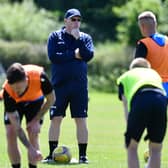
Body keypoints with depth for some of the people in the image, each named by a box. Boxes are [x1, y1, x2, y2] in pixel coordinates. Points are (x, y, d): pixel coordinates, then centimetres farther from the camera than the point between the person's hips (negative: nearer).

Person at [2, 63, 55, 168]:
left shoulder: (39, 77, -41)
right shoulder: (7, 91, -39)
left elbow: (51, 100, -18)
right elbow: (16, 126, -37)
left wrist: (36, 121, -21)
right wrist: (30, 148, -43)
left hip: (35, 100, 0)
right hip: (14, 103, 0)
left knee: (33, 134, -14)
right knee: (11, 134, -15)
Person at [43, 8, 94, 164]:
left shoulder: (85, 37, 10)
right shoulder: (55, 36, 6)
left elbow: (88, 56, -7)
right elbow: (53, 56, -8)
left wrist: (78, 39, -11)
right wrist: (74, 54, -8)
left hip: (79, 85, 1)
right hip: (59, 84, -1)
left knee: (81, 120, -1)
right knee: (56, 119, -1)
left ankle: (83, 154, 4)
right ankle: (52, 154, 6)